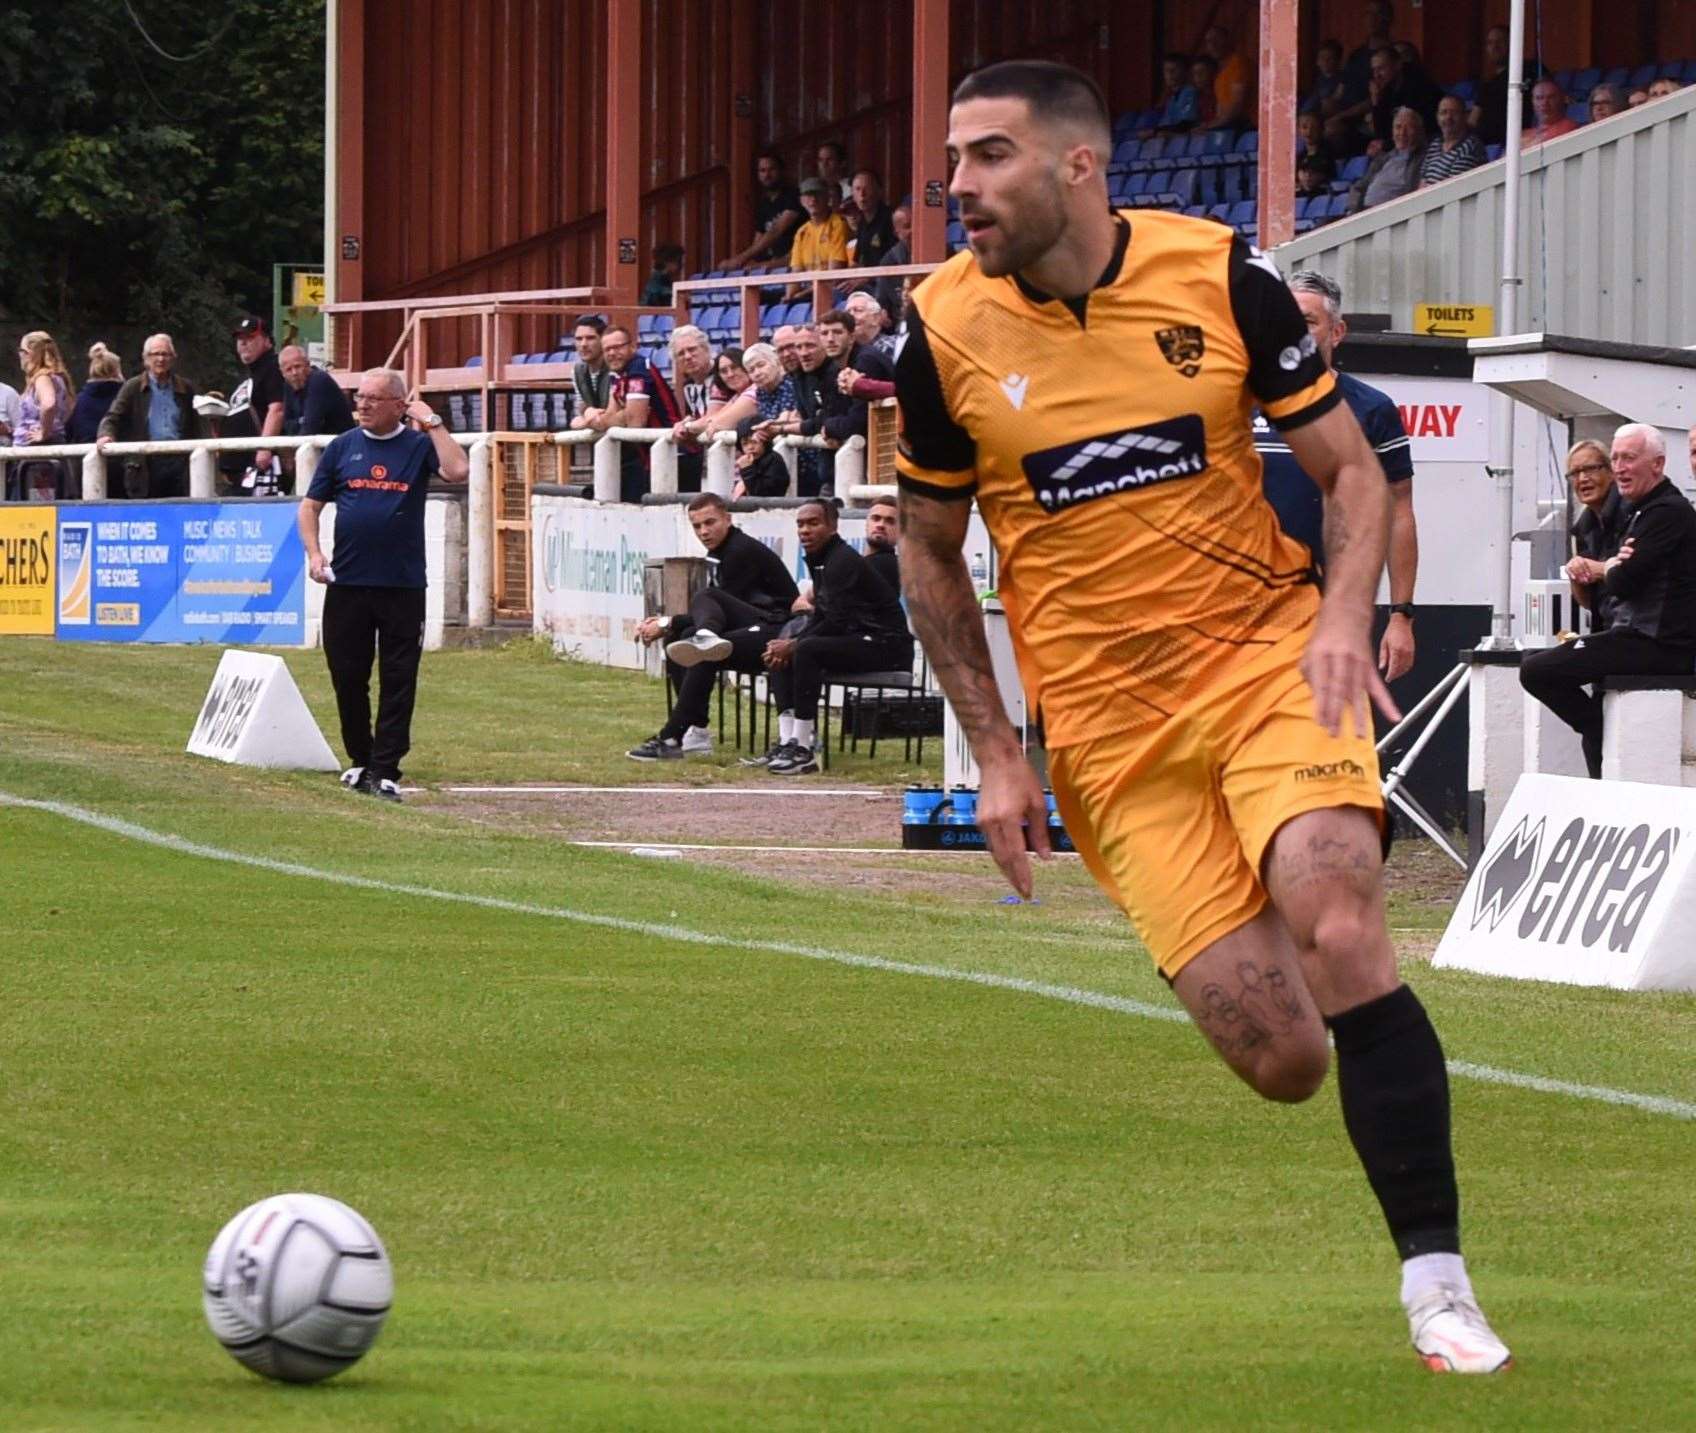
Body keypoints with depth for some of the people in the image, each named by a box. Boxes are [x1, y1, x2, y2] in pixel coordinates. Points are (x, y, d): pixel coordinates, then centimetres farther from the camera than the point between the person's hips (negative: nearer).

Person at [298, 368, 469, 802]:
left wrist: (432, 423, -9)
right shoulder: (341, 447, 10)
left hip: (402, 586, -2)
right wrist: (314, 553, -2)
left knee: (398, 682, -3)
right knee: (347, 677, 6)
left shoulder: (418, 445, 4)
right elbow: (310, 505, 13)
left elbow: (458, 471, -15)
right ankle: (361, 761, 22)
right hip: (346, 583, 2)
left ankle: (385, 771, 0)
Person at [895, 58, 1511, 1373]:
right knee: (1281, 1059, -9)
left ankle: (1438, 1281, -21)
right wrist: (997, 754, 4)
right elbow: (929, 548, 10)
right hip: (1107, 728, 1)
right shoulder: (948, 329, -3)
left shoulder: (1221, 274, -6)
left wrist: (1345, 615, -15)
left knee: (1336, 932, -27)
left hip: (1268, 660, -1)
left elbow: (1351, 470, 3)